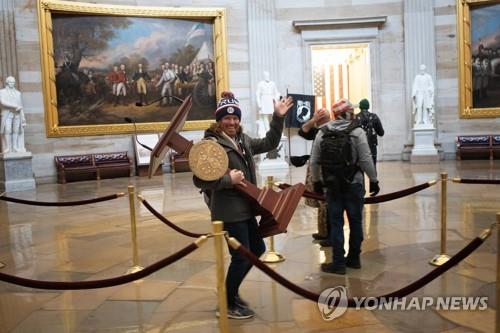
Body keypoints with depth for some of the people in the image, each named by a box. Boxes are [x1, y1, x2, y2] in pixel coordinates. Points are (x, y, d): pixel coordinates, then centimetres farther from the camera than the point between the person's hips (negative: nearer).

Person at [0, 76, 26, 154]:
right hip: (7, 114, -3)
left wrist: (23, 117, 9)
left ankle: (16, 149, -4)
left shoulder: (18, 93, 18)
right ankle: (8, 150, -12)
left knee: (16, 131, -4)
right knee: (7, 131, -10)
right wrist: (15, 106, -16)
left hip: (17, 114, 3)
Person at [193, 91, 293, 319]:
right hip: (229, 212, -9)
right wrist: (228, 179, -24)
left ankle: (231, 292, 36)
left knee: (257, 249, 20)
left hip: (245, 208, 9)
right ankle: (227, 304, 21)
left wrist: (278, 118, 12)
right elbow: (199, 180, -20)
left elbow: (269, 144, 20)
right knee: (241, 257, 0)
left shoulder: (243, 140, 10)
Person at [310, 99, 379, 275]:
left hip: (332, 185, 2)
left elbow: (314, 161, 3)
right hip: (354, 184, -2)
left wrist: (316, 181, 14)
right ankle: (354, 259, 23)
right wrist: (373, 180, 0)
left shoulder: (322, 133, 1)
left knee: (336, 223, 6)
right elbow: (366, 159, -11)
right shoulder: (357, 132, -8)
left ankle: (339, 263, 8)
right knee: (355, 221, 13)